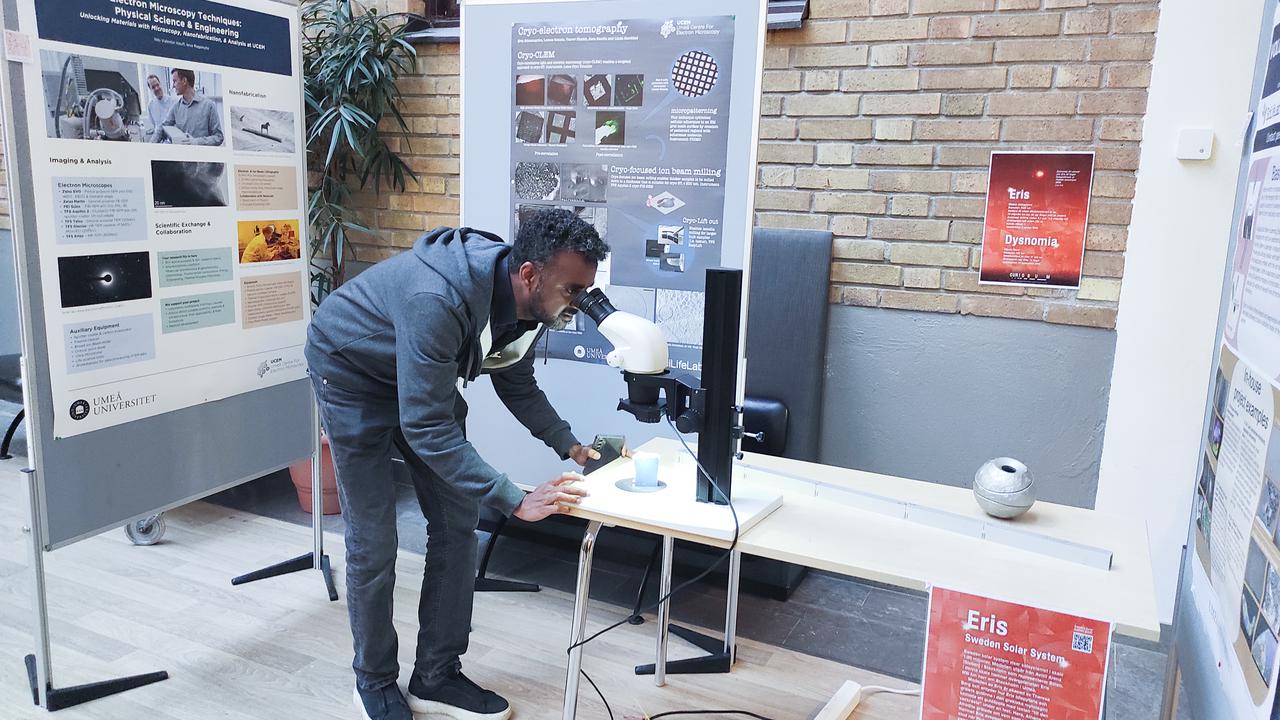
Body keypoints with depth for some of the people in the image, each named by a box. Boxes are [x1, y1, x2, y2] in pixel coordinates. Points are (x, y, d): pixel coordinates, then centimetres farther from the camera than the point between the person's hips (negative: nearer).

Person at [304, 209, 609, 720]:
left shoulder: (530, 303, -16)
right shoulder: (439, 300, -41)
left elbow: (516, 382, 2)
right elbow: (426, 428, -40)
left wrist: (569, 446, -10)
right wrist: (516, 501, -41)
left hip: (423, 377, 7)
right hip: (353, 371, -7)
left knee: (458, 524, 3)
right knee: (373, 543, -4)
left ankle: (436, 678, 17)